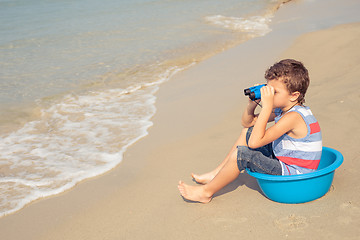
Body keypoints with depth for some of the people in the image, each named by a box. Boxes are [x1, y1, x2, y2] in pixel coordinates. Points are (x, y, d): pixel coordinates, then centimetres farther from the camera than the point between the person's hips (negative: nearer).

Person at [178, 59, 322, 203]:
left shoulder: (294, 117, -27)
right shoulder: (281, 110, 2)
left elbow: (254, 142, -32)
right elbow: (247, 122, 11)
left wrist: (267, 106, -33)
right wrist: (253, 102, -9)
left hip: (293, 173, -10)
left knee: (242, 154, -22)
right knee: (247, 132, 13)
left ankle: (206, 192, -3)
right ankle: (216, 174, 17)